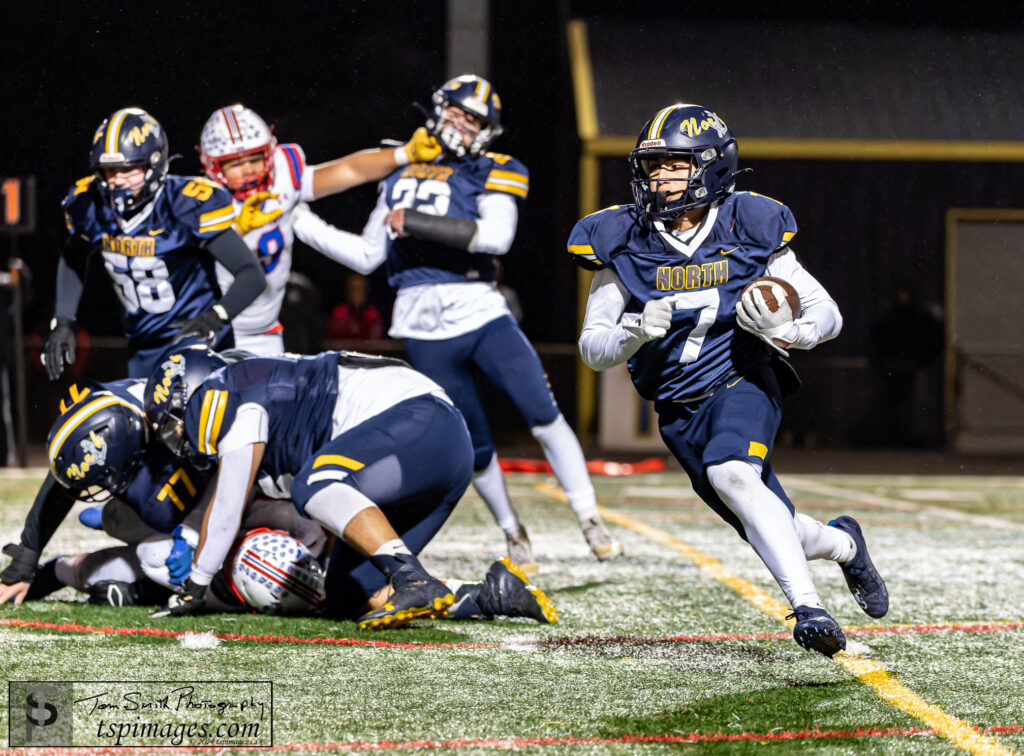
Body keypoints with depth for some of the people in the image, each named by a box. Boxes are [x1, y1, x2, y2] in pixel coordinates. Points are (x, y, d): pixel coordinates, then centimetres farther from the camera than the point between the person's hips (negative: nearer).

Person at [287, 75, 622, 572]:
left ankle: (589, 519, -1)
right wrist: (305, 226, 15)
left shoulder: (493, 175, 4)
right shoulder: (401, 179, 17)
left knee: (543, 415, -13)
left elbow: (496, 236, -16)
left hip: (481, 316, -2)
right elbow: (366, 257, 21)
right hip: (426, 332, 2)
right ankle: (513, 533, 23)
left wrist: (417, 223, -18)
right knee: (475, 447, 4)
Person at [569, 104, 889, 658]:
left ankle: (808, 607, -35)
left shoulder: (750, 230, -6)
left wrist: (790, 331, -24)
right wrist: (638, 333, -24)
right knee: (772, 536, 3)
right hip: (680, 409, 3)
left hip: (743, 382, -3)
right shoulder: (624, 243, -3)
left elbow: (826, 312, -1)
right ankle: (844, 544, 37)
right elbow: (592, 348, -2)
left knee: (731, 474, -35)